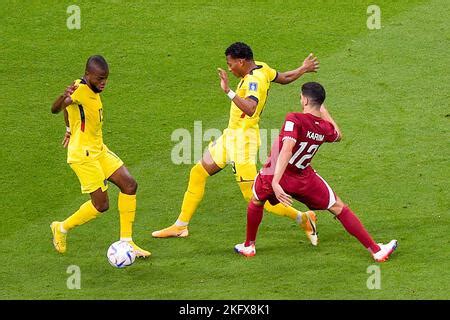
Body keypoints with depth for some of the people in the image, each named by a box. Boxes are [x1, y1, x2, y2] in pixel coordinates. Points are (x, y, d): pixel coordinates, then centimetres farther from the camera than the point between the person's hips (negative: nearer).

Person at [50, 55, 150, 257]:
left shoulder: (92, 90, 5)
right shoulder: (79, 91, -23)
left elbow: (69, 110, 24)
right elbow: (55, 109, -40)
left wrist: (70, 130, 33)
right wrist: (65, 96, -61)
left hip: (99, 150, 9)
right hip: (84, 155, -9)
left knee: (129, 185, 4)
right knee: (101, 205, -6)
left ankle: (126, 241, 9)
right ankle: (62, 229, 17)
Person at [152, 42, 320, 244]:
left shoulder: (254, 80, -23)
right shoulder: (261, 69, 5)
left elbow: (250, 109, -40)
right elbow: (284, 78, 21)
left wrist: (229, 92, -46)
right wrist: (304, 69, 36)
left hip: (243, 138, -10)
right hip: (231, 135, 10)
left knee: (252, 194, -7)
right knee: (198, 173, 13)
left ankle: (302, 218, 3)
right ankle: (180, 226, 21)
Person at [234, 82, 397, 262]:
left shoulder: (294, 119, -21)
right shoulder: (326, 128, -5)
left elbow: (287, 150, -34)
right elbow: (338, 136, 21)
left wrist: (275, 182, -39)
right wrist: (324, 112, 31)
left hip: (273, 176, -2)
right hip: (304, 180, 2)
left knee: (256, 201, 31)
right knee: (339, 209, 11)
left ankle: (249, 246, 43)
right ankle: (376, 250, 8)